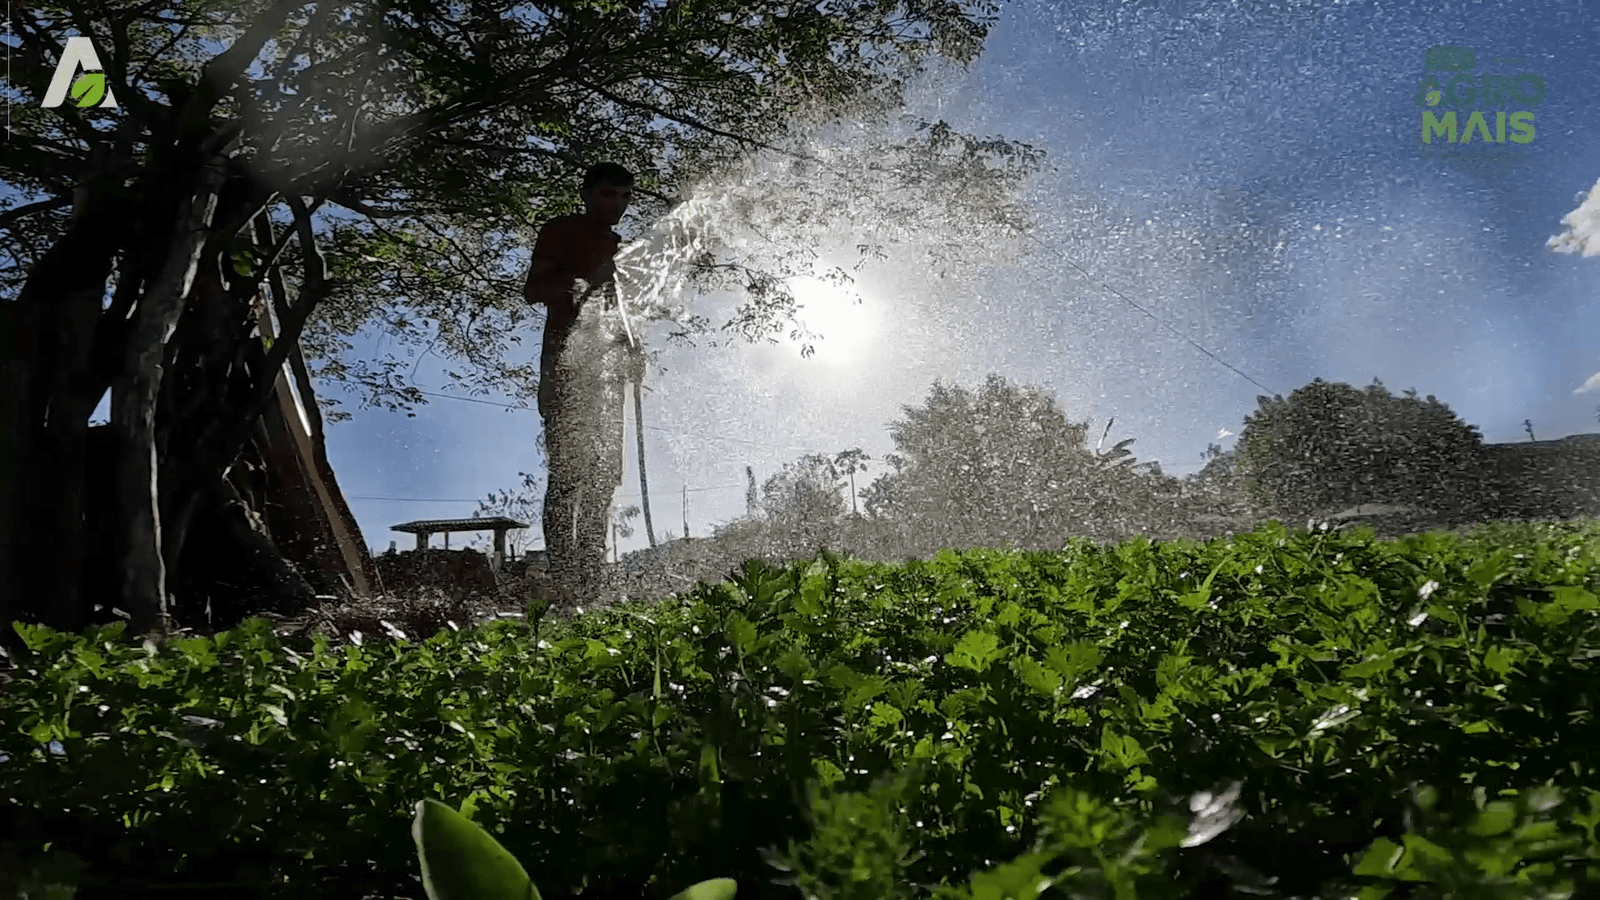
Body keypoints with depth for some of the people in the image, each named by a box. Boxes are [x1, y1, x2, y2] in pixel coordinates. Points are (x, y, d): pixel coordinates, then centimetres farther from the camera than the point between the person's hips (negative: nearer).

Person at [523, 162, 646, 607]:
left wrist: (632, 350, 13)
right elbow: (534, 290, -7)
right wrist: (586, 280, -19)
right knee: (567, 474, -12)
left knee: (603, 477, 4)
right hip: (567, 365, -7)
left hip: (606, 368, 7)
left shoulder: (619, 247, 24)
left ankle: (591, 582, 9)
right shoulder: (561, 230, 3)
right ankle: (563, 582, -11)